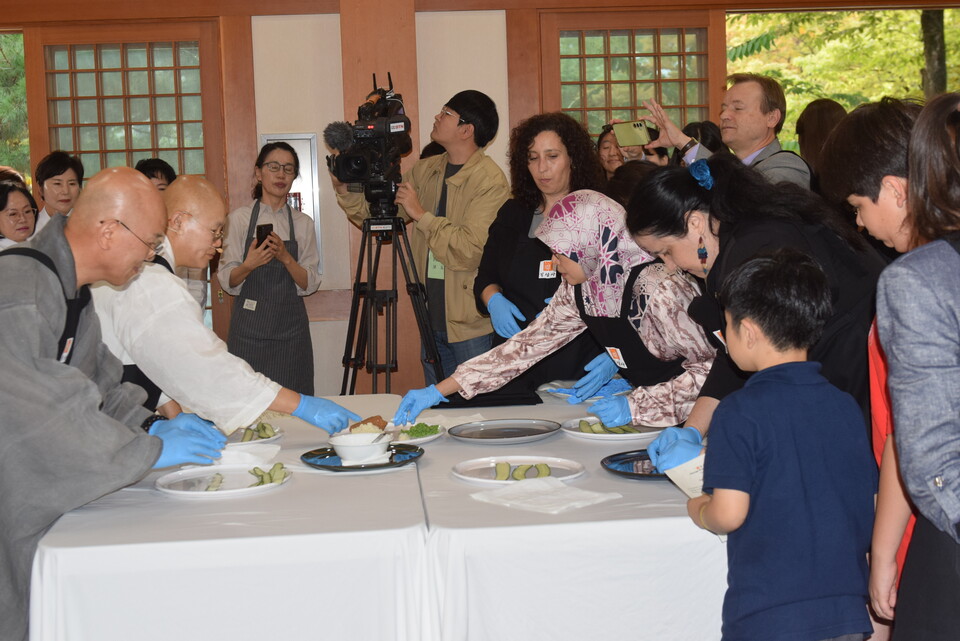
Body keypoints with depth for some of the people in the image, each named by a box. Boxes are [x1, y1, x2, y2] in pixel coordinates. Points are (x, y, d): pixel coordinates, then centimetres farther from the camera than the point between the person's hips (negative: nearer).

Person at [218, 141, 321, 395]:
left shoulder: (303, 223, 7)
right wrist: (249, 265, -21)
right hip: (249, 325, -1)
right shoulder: (240, 218, 2)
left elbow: (309, 284, 1)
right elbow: (227, 281, -1)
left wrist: (286, 258, -15)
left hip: (290, 327, 1)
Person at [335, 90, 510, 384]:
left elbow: (470, 251, -24)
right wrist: (344, 189, -2)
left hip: (473, 326, -7)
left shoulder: (490, 181, -15)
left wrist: (421, 214, -18)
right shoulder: (425, 171, 9)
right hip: (433, 319, 7)